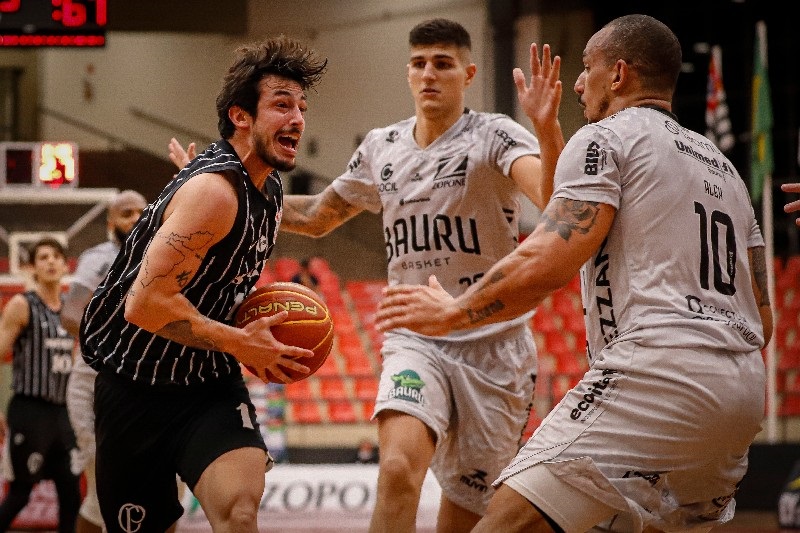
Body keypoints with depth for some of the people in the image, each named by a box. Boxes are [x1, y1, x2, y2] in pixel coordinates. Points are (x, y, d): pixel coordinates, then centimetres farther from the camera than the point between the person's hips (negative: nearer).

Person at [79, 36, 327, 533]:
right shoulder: (214, 191, -23)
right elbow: (145, 303, -30)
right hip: (138, 383, -6)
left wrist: (260, 322, 5)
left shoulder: (269, 191, 6)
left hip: (209, 379, 6)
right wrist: (240, 343, -20)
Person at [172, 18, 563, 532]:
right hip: (414, 341, 2)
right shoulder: (382, 148, 7)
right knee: (398, 468, -26)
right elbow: (316, 217, 23)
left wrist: (547, 128, -46)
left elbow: (555, 198, -29)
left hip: (494, 346, -2)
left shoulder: (493, 136, -9)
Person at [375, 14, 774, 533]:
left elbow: (544, 266, -10)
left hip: (657, 370, -9)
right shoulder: (722, 164, 28)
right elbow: (762, 318, 25)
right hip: (743, 389, 9)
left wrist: (451, 313, 3)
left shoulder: (606, 138, 3)